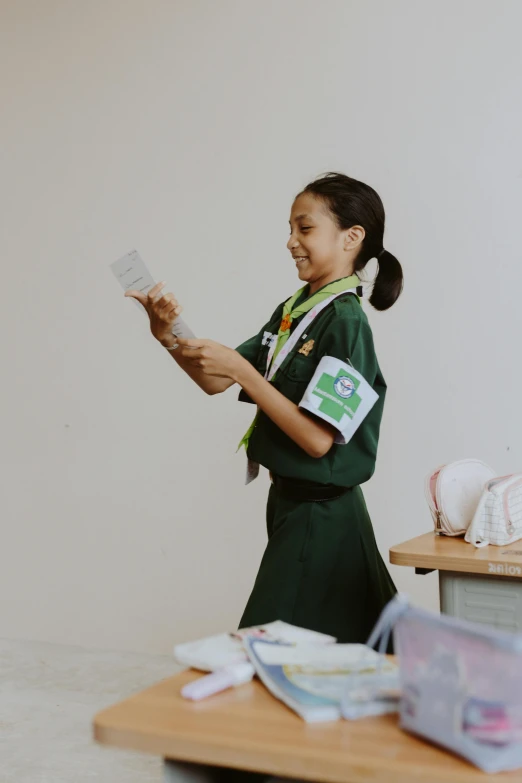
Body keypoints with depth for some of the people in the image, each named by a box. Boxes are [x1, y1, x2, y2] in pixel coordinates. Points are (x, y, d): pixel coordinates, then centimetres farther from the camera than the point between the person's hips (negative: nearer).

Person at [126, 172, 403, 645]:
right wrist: (171, 339, -7)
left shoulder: (345, 322, -17)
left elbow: (318, 439, -23)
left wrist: (241, 370, -23)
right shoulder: (291, 311, 8)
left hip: (321, 515, -8)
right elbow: (215, 382, 10)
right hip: (290, 501, 8)